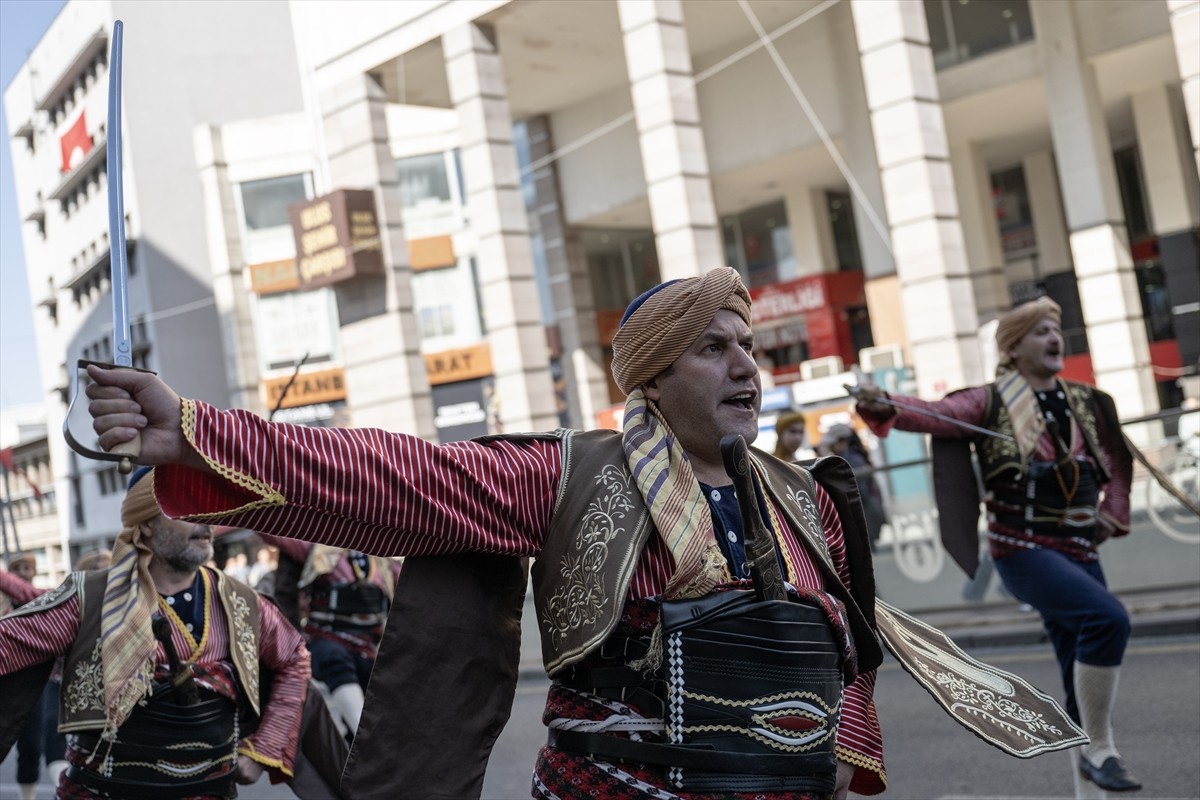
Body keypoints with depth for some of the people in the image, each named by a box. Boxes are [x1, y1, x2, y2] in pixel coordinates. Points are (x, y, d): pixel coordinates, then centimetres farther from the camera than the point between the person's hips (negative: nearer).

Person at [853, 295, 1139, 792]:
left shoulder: (1086, 404, 11)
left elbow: (1117, 463, 25)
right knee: (1108, 617, -28)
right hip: (1023, 550, -6)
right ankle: (1099, 749, -14)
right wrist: (885, 408, -40)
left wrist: (1113, 515, 10)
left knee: (1084, 683, 9)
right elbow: (933, 415, -21)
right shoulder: (991, 402, -5)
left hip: (1080, 552, 6)